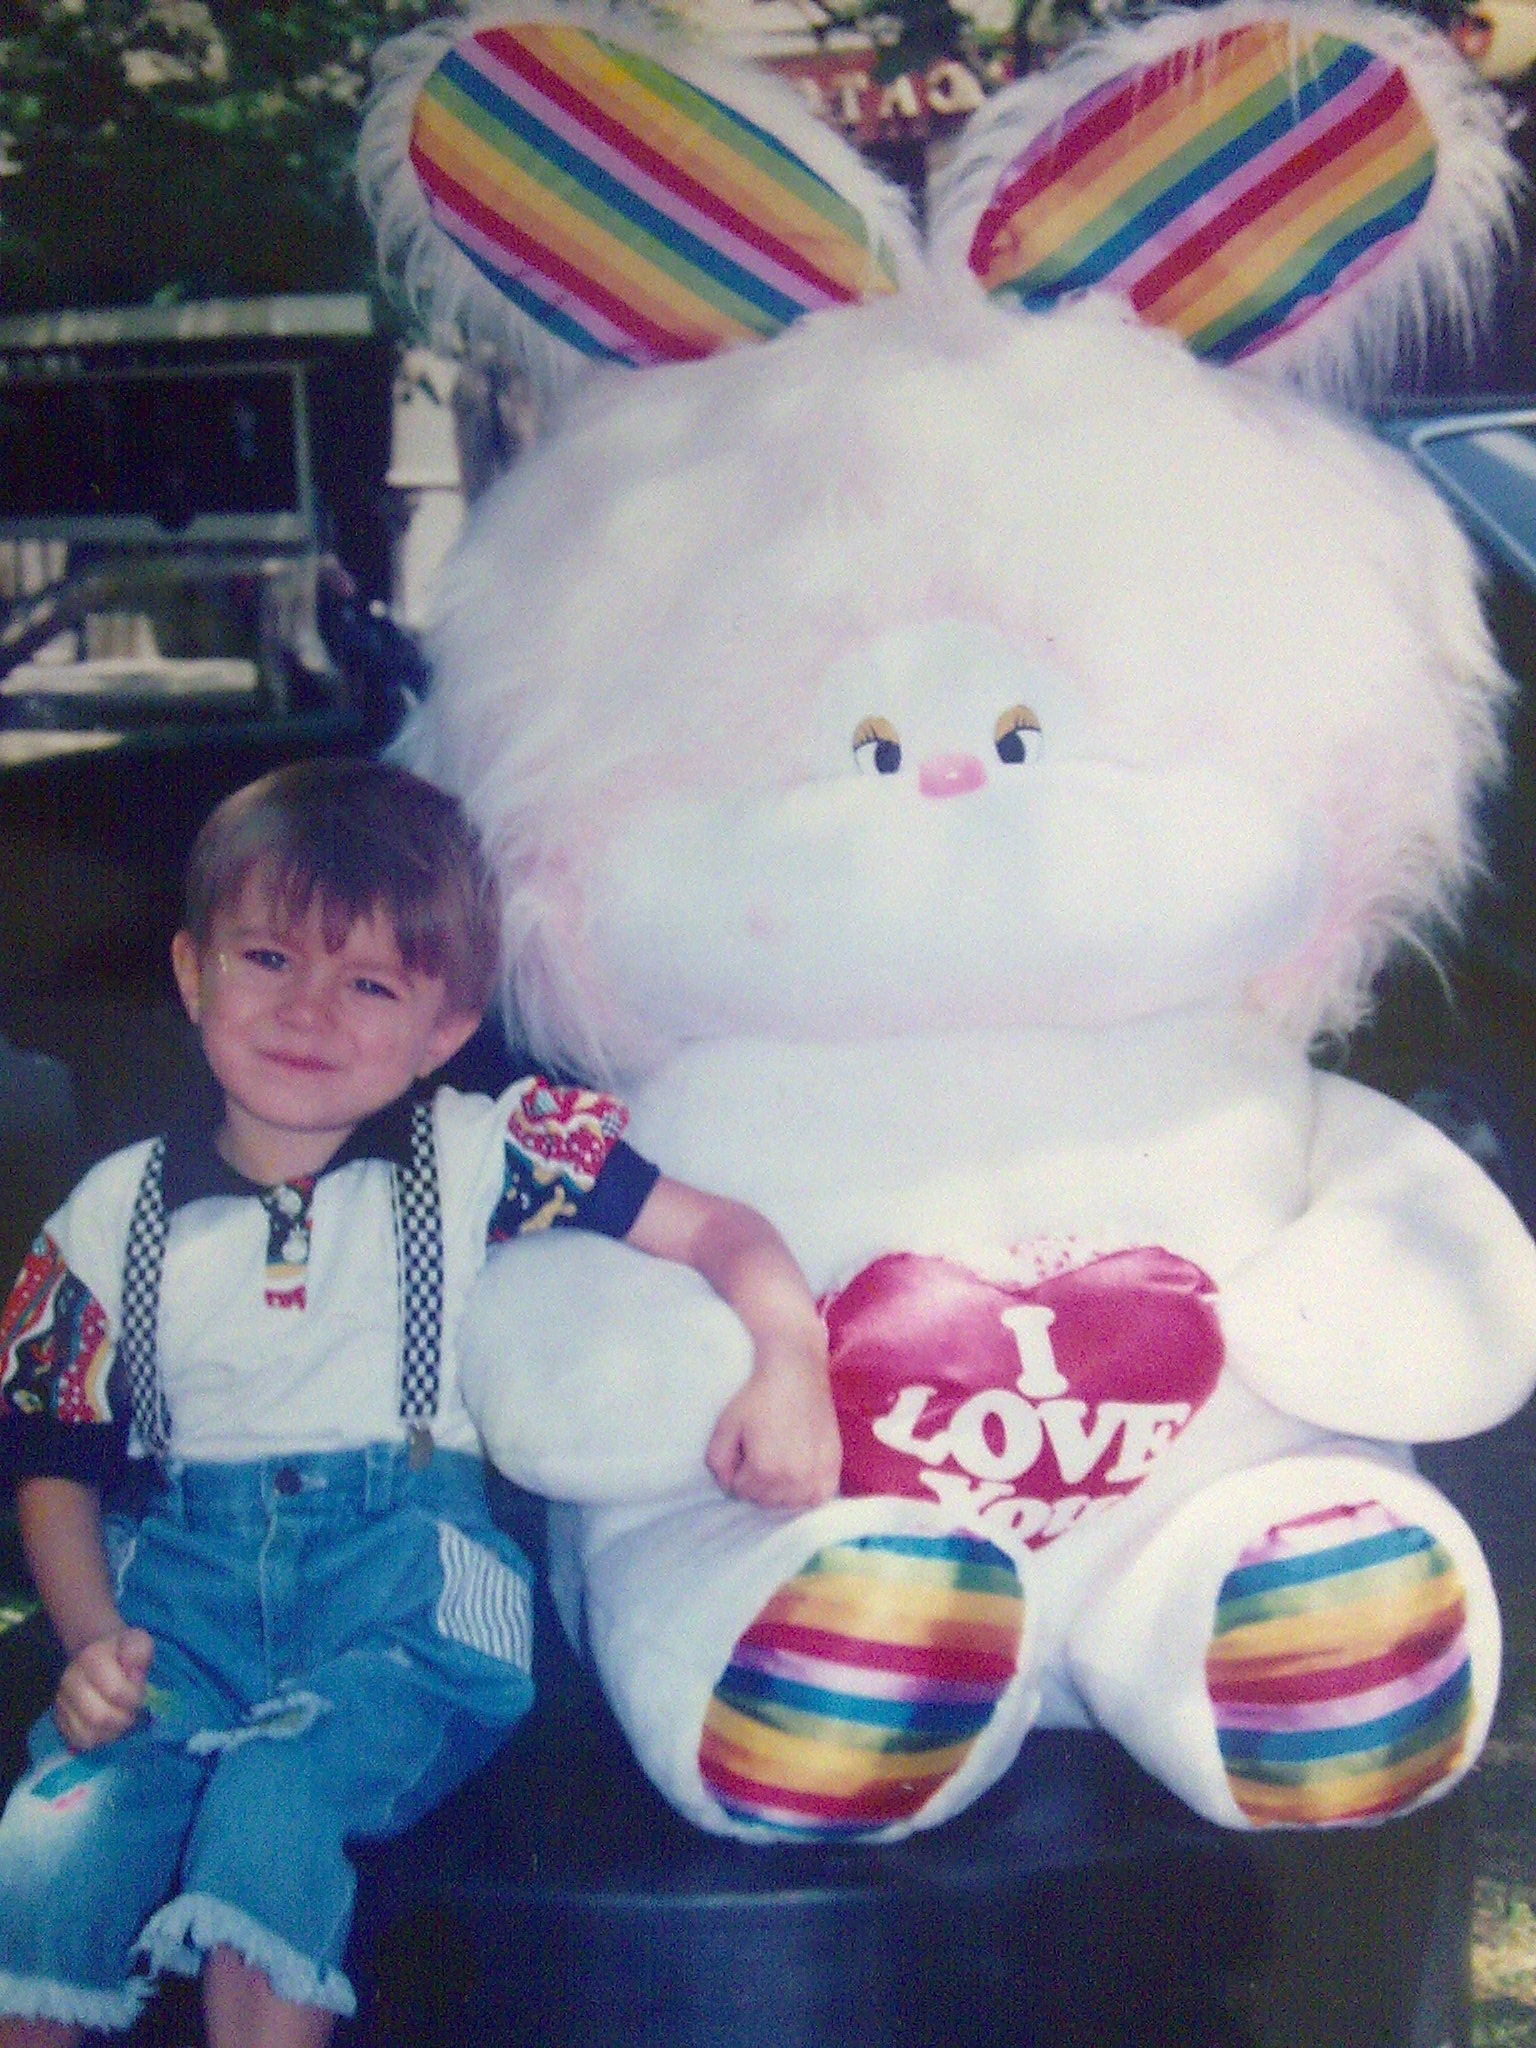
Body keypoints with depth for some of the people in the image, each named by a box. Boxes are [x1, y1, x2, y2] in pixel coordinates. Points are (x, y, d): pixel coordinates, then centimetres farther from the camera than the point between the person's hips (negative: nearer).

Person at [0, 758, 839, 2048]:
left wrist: (790, 1364, -19)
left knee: (276, 1800, -31)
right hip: (182, 1580, 2)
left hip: (406, 1577, -2)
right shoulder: (118, 1216, 11)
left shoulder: (476, 1158, 4)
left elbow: (717, 1229, 1)